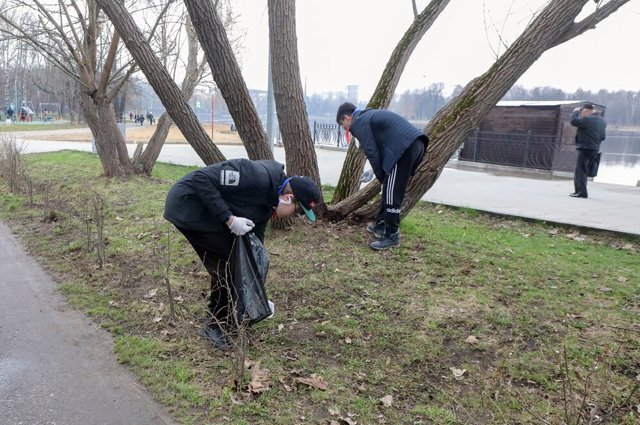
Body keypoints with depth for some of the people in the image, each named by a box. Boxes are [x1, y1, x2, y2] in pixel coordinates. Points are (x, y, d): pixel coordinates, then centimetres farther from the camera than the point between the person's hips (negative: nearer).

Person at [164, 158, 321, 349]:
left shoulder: (268, 201, 3)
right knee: (227, 264, -7)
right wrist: (229, 218, -27)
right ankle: (216, 326, 10)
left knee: (233, 261, 12)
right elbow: (201, 178, -28)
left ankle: (226, 320, 28)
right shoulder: (259, 177, -26)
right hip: (188, 206, -10)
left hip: (209, 213, 10)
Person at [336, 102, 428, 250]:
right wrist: (383, 175, 22)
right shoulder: (369, 115, 30)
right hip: (415, 143, 10)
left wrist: (380, 176, 7)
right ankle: (380, 225, 31)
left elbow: (372, 152, -4)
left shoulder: (358, 122, 1)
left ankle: (391, 236, 4)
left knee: (392, 194, -3)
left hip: (403, 148, -10)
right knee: (389, 190, 20)